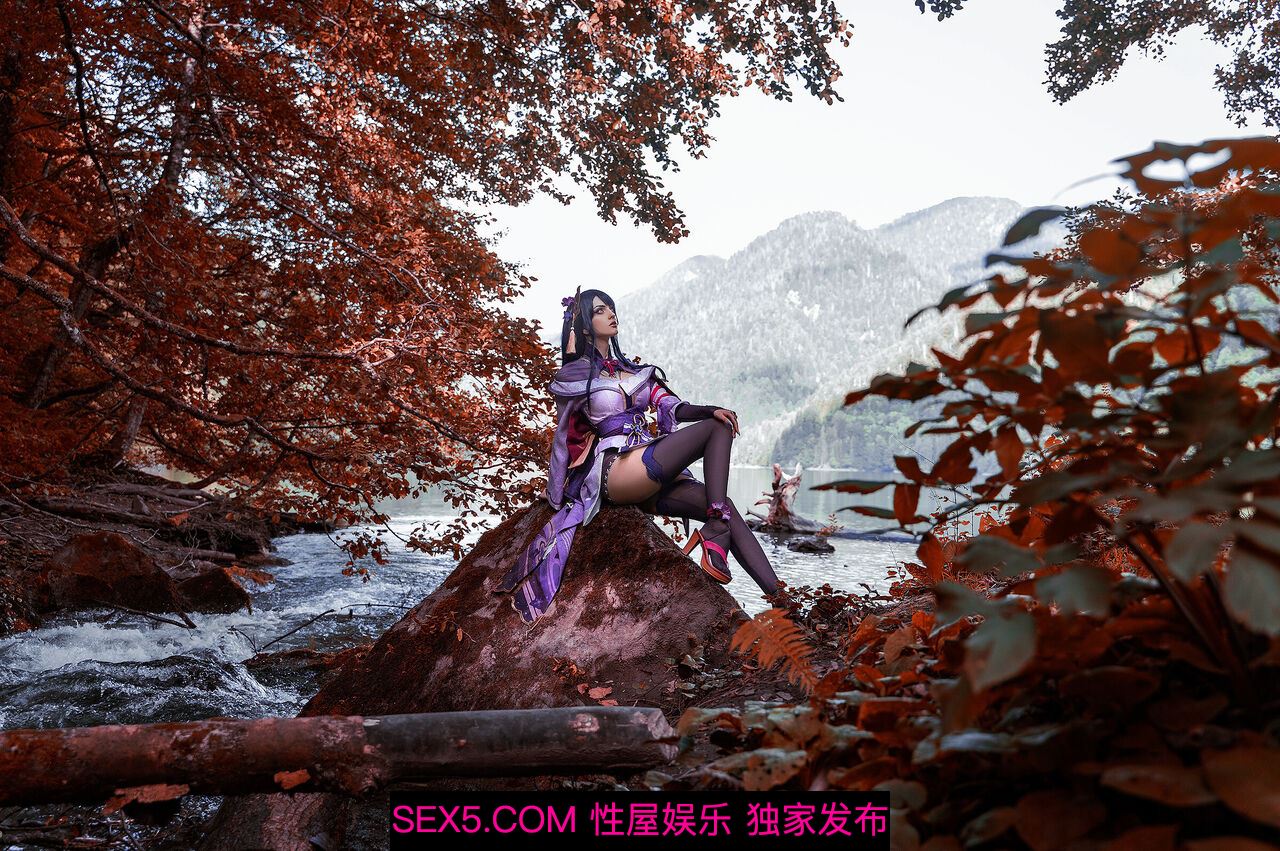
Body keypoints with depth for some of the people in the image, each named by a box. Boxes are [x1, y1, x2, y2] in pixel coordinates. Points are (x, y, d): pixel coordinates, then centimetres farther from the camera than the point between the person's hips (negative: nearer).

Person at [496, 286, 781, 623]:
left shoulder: (632, 368, 20)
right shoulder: (576, 375, 5)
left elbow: (671, 407, 9)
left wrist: (710, 409, -6)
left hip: (651, 475, 6)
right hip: (618, 469, -6)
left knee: (726, 507, -15)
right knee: (718, 429, -15)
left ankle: (778, 597, -20)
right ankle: (714, 533, -24)